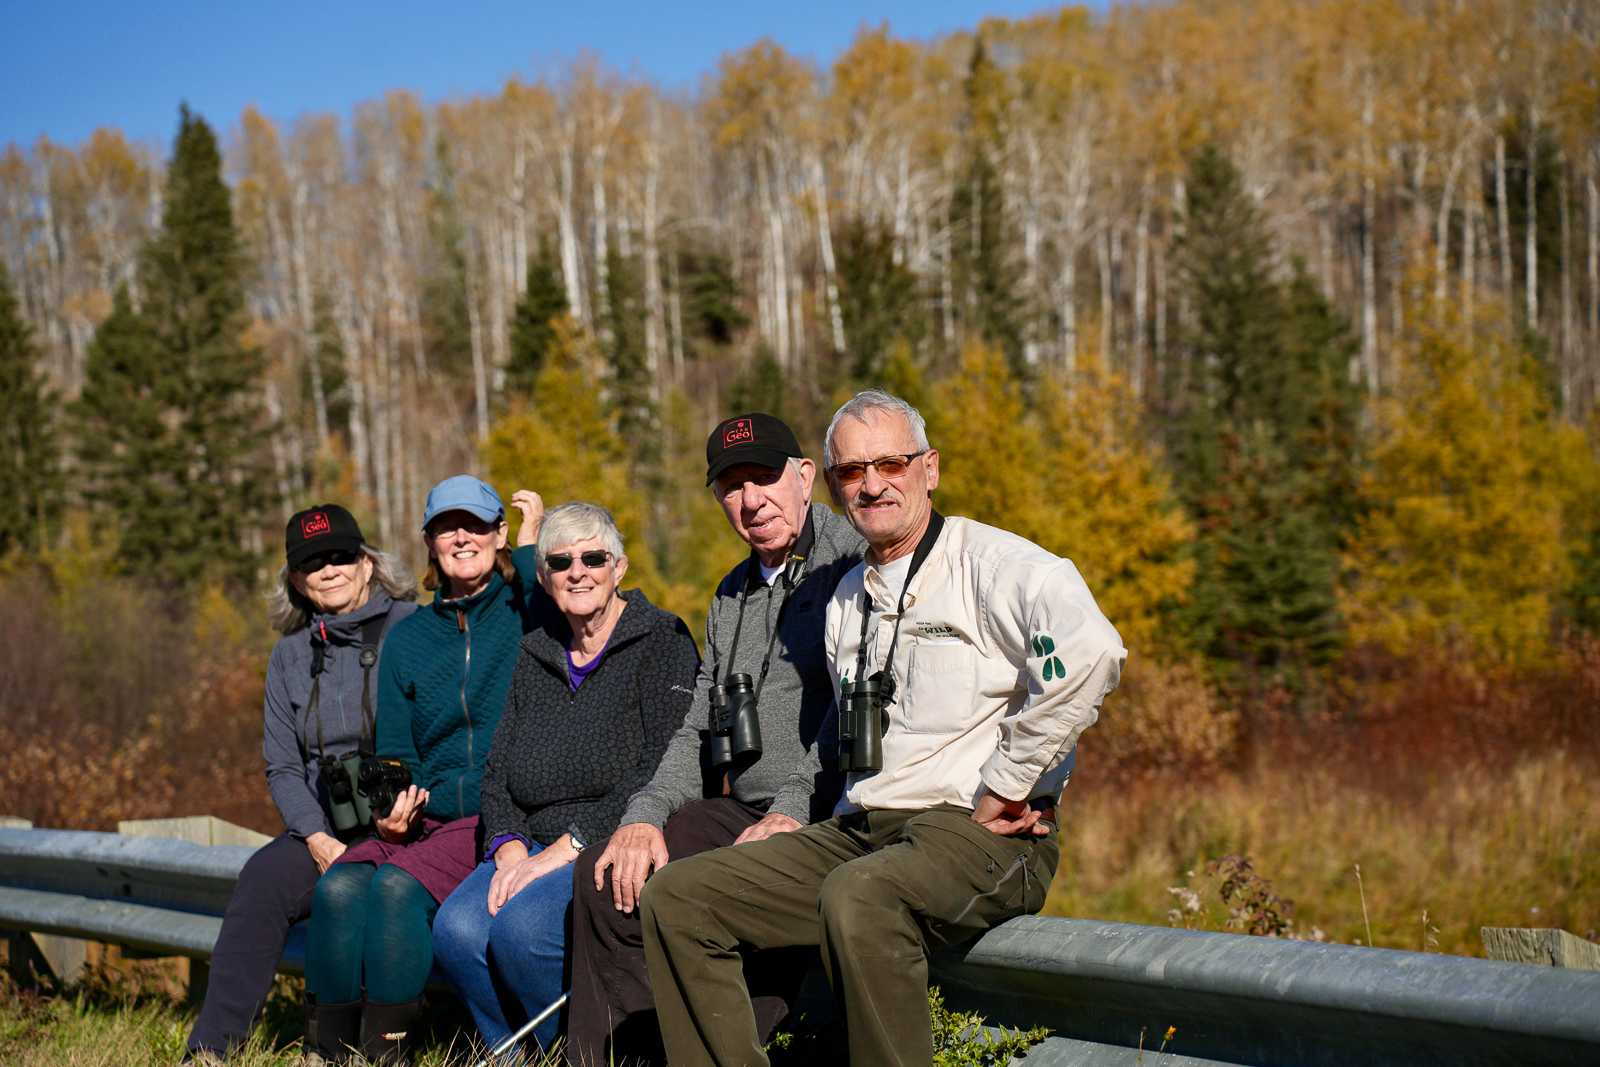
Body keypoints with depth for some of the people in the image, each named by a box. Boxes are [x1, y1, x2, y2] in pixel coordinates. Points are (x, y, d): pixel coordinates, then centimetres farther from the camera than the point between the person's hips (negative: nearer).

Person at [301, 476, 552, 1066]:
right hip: (423, 817, 4)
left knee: (397, 886, -30)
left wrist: (532, 540, -14)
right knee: (340, 887, -25)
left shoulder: (520, 612, 5)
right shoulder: (407, 639, 16)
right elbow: (395, 753, 16)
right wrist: (390, 807, -6)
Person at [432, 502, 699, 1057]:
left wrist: (569, 846, -18)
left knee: (522, 925, -31)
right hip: (538, 847, 6)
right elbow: (497, 775, 16)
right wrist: (509, 848, -5)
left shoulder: (662, 641, -2)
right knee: (457, 929, -23)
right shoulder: (536, 655, 18)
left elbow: (662, 772, -14)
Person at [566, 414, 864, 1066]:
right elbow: (697, 732, 19)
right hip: (741, 811, 8)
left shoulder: (853, 562, -5)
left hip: (826, 819, -8)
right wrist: (647, 815, 2)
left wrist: (794, 811, -23)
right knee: (606, 877, -8)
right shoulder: (732, 596, 21)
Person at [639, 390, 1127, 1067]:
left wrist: (1002, 787, -20)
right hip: (861, 832, 8)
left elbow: (1089, 651, -27)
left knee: (857, 899, -38)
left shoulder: (990, 563, -6)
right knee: (676, 898, -3)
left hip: (982, 838, -8)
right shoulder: (846, 599, 19)